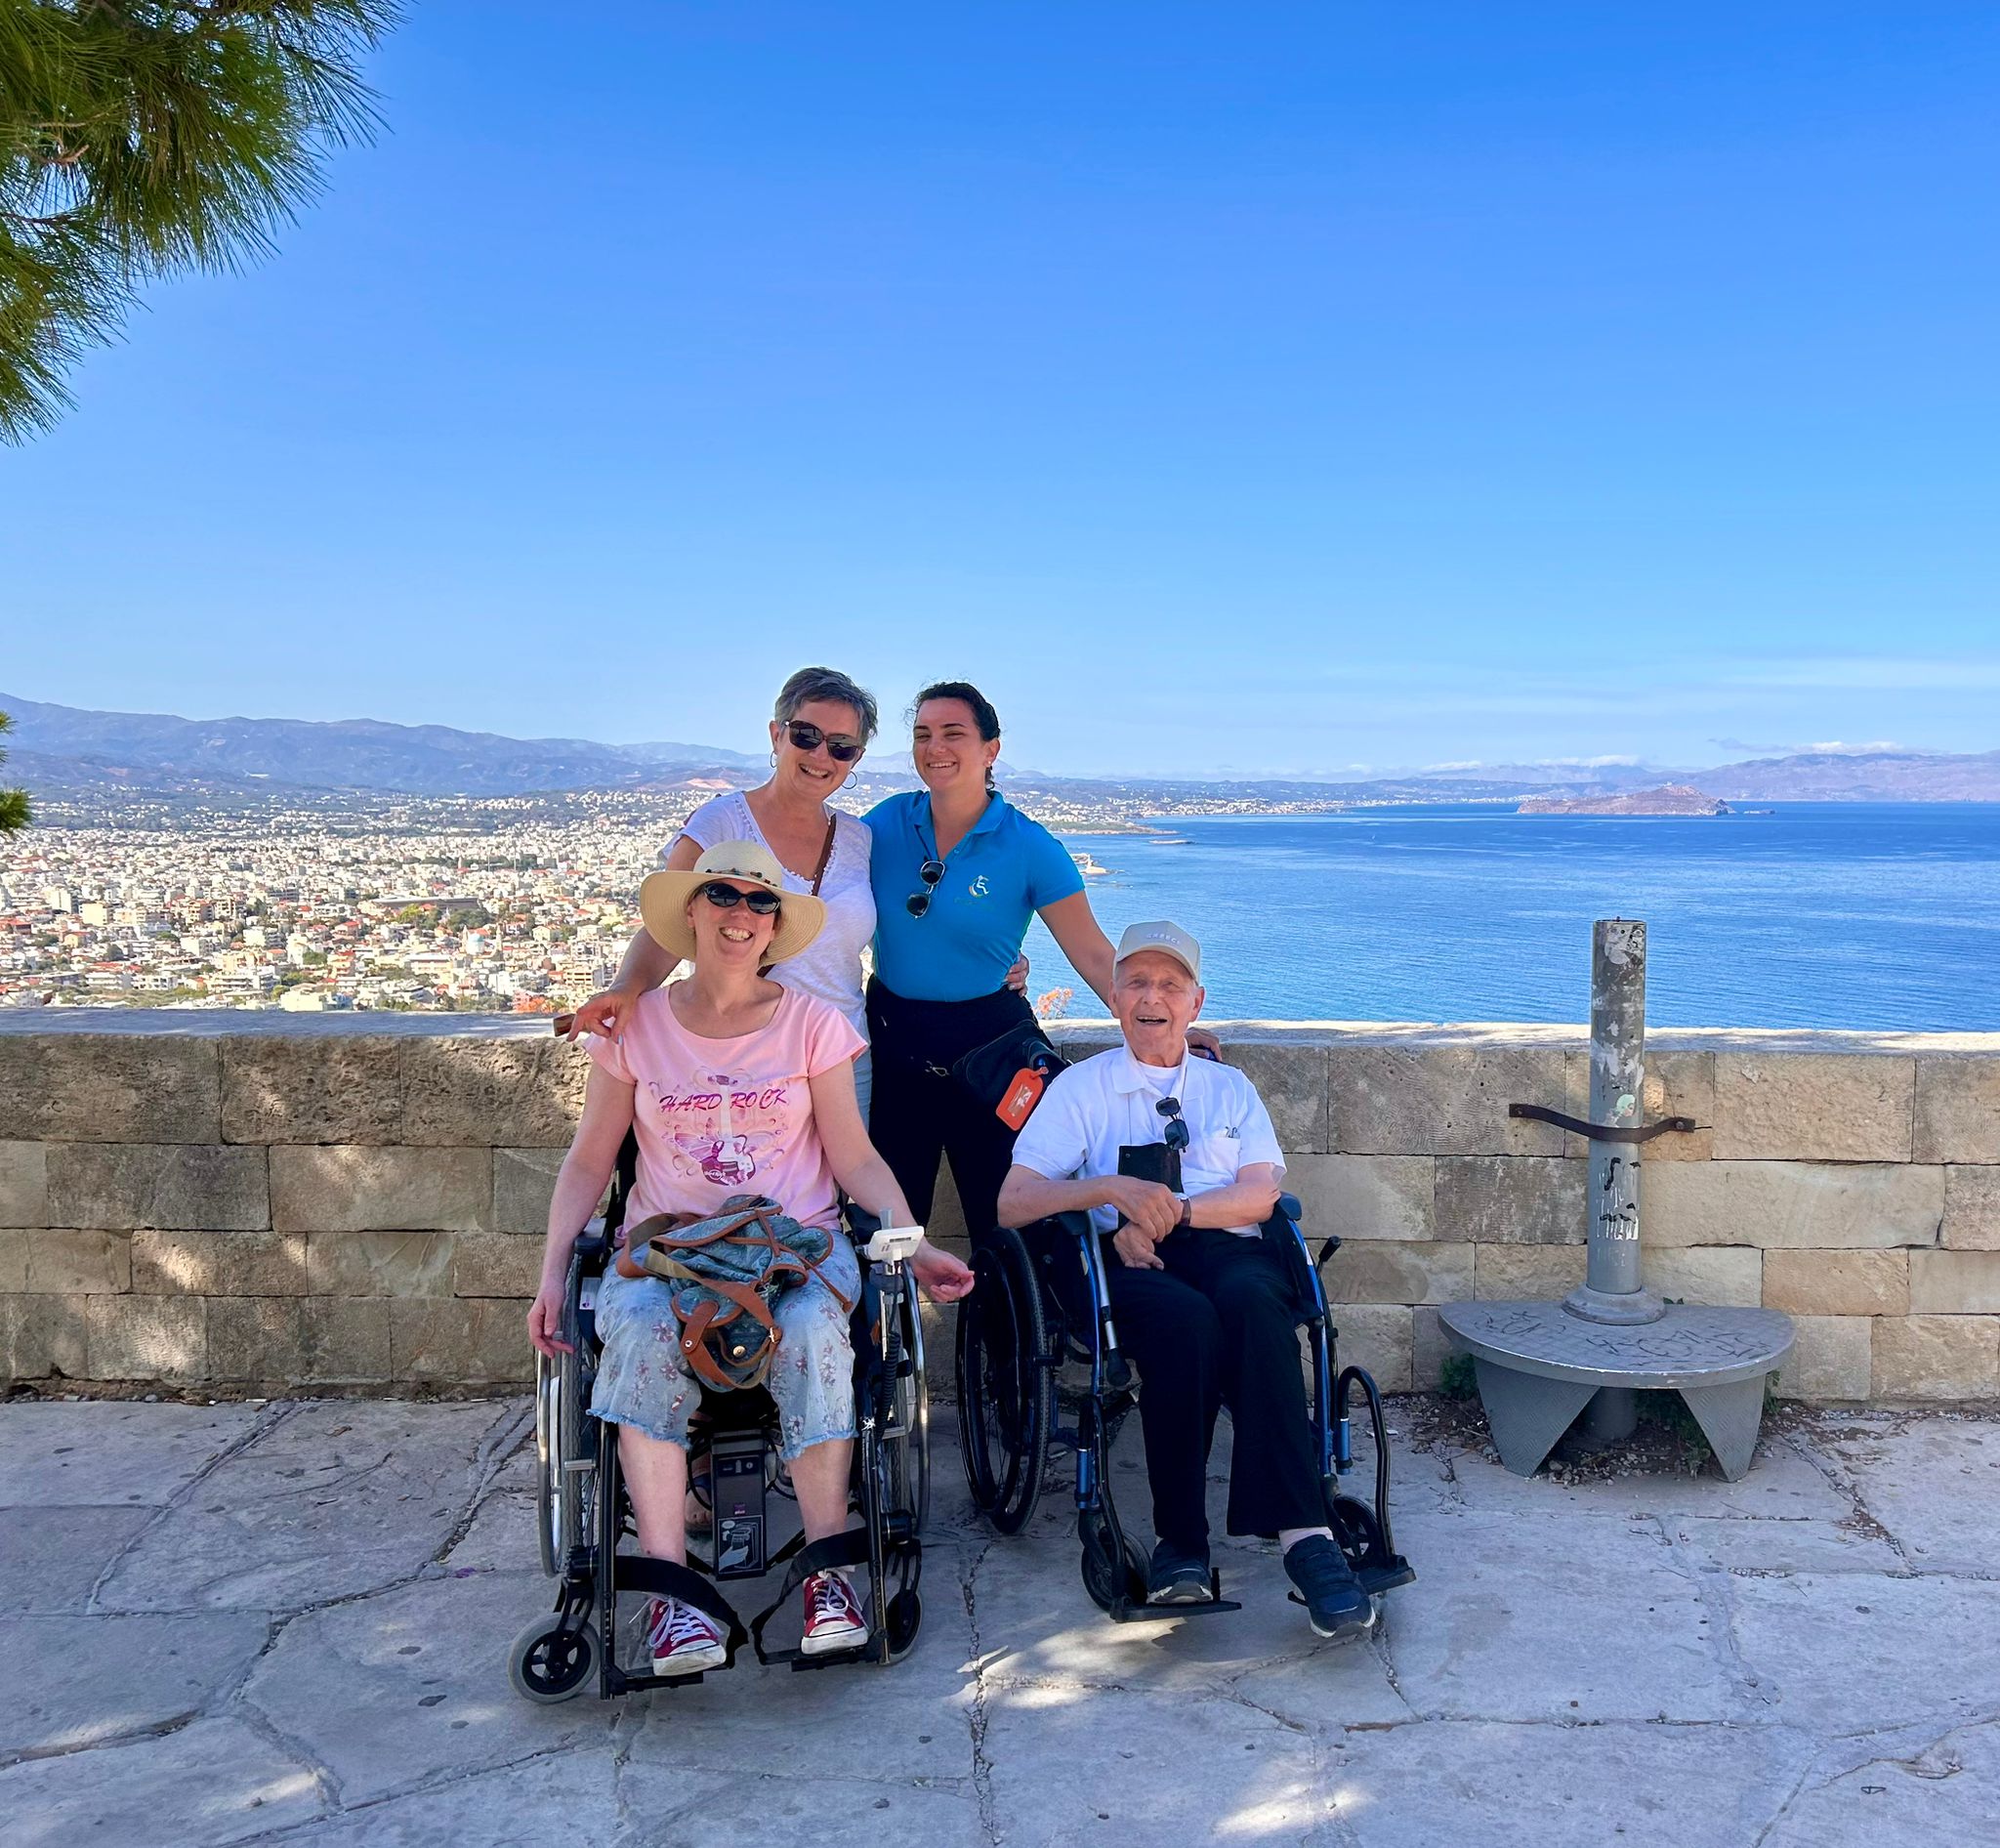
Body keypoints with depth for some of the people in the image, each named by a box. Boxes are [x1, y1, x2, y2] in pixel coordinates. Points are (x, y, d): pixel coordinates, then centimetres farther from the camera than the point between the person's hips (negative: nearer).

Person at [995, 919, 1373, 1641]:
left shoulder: (1229, 1086, 24)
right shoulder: (1082, 1086, 17)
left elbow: (1260, 1193, 7)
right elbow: (1013, 1201, 4)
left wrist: (1172, 1210, -10)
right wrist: (1114, 1188, -11)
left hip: (1227, 1249, 2)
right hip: (1130, 1260, -1)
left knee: (1251, 1300, -35)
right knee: (1186, 1319, -37)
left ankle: (1304, 1536, -42)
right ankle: (1180, 1541, -27)